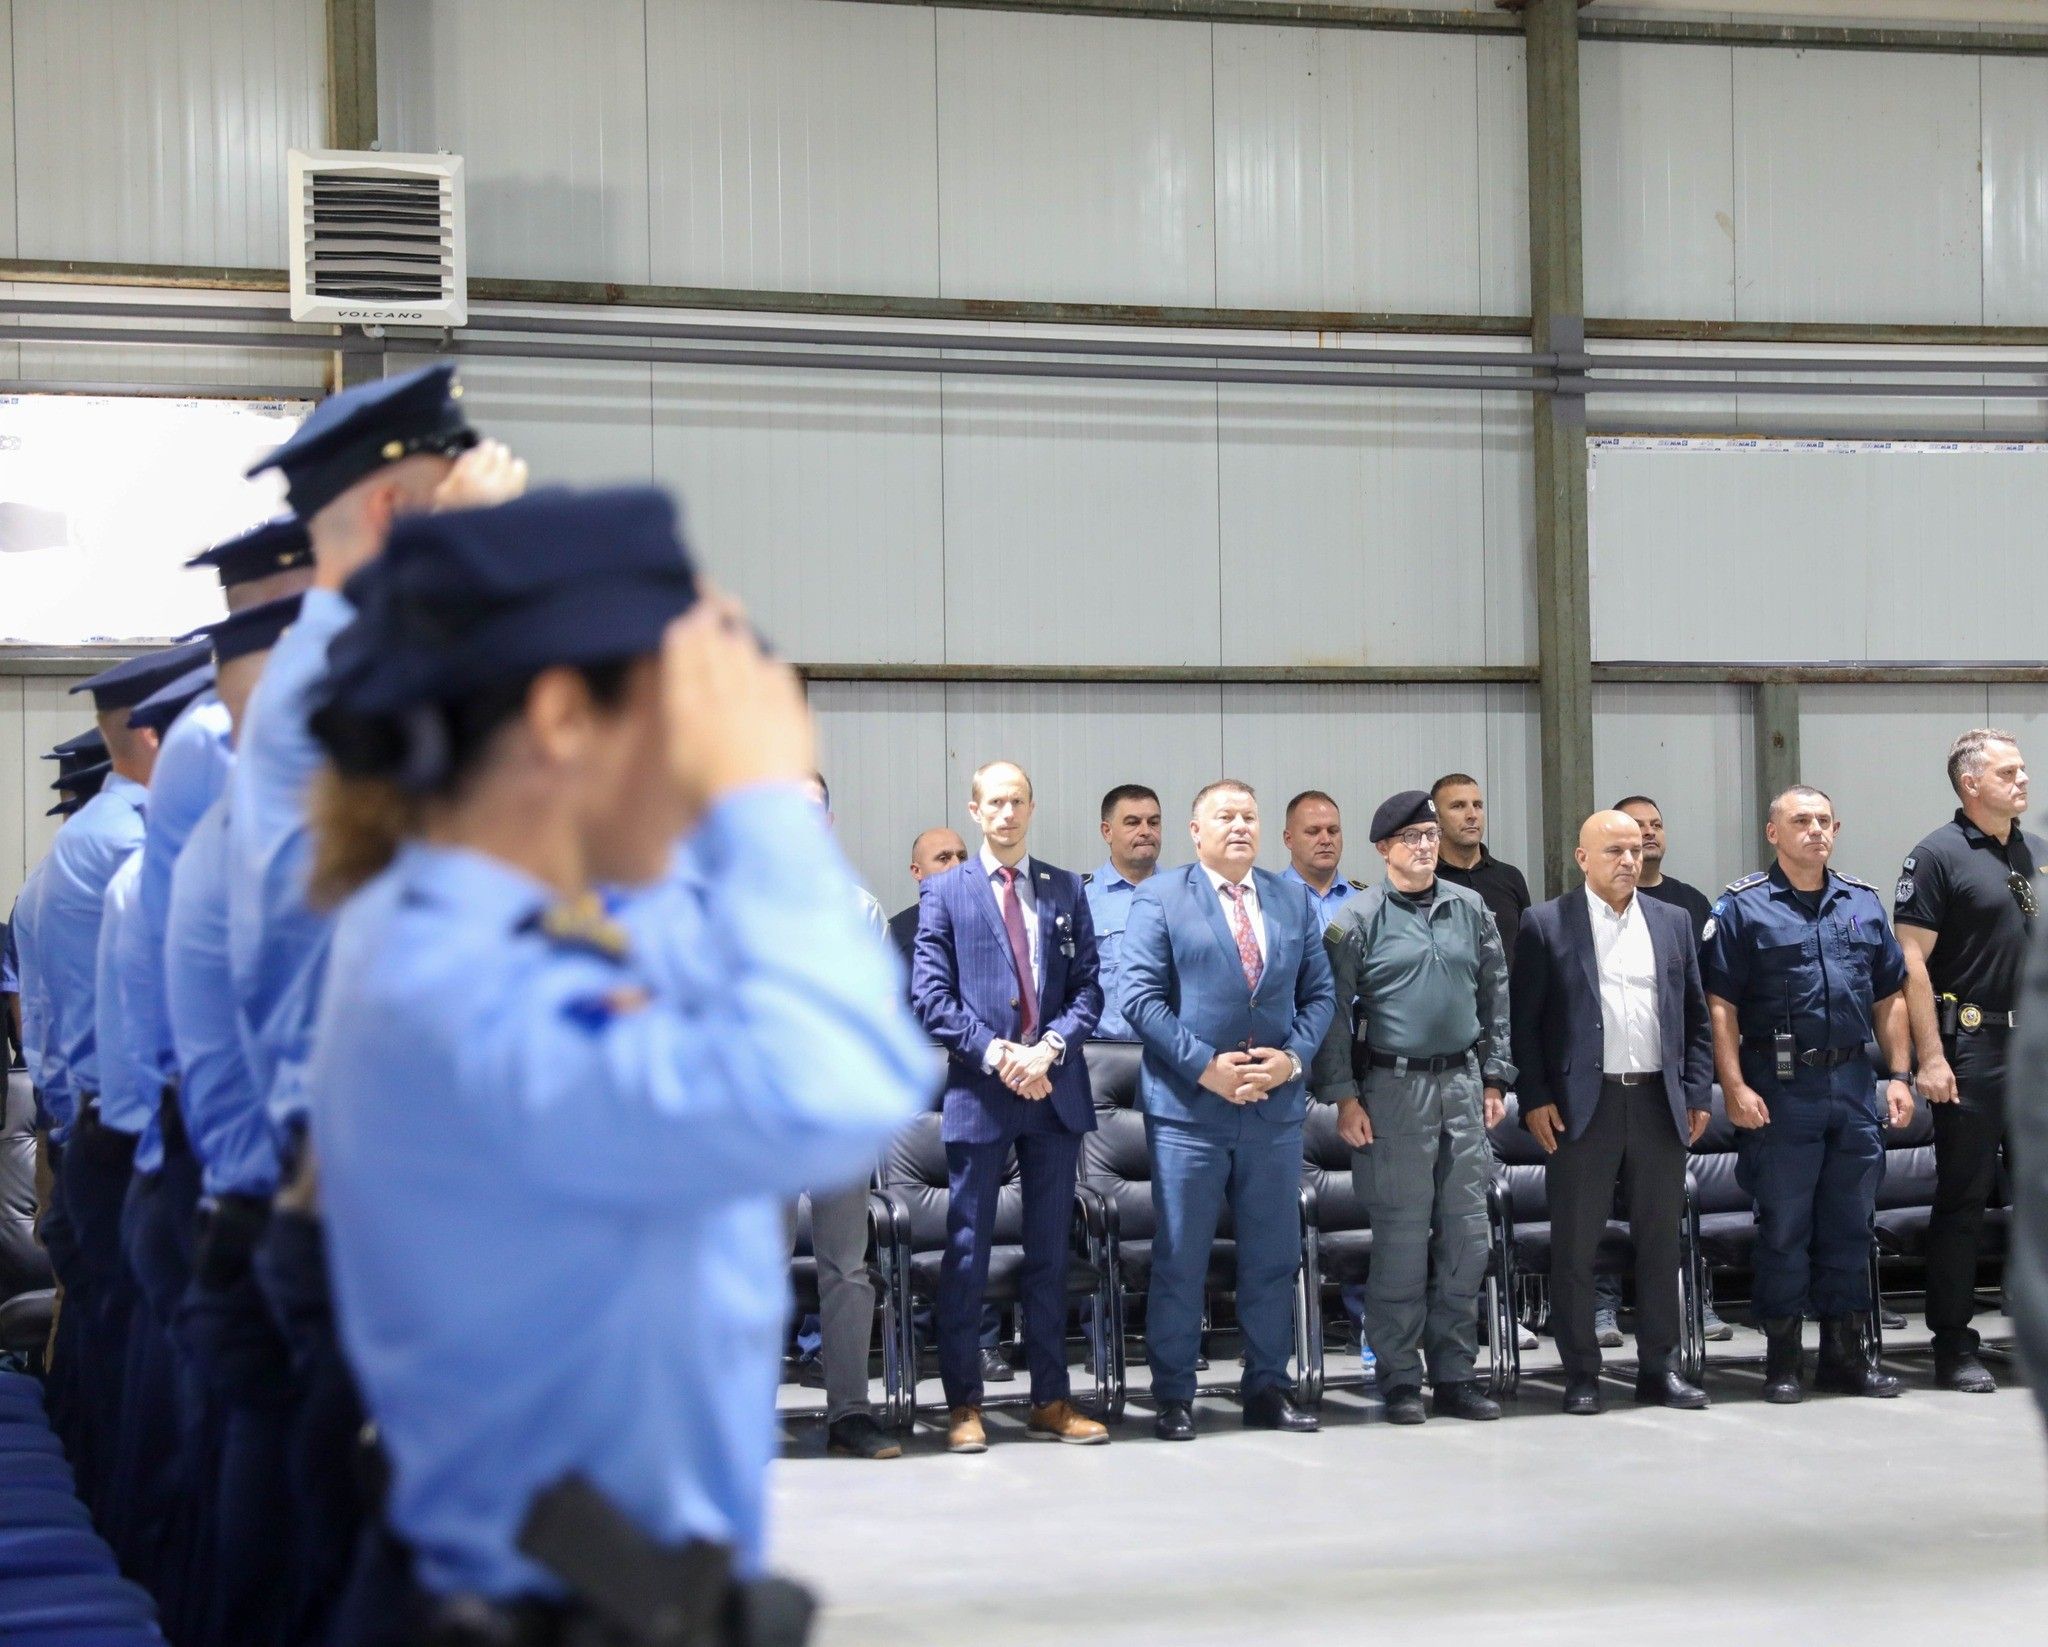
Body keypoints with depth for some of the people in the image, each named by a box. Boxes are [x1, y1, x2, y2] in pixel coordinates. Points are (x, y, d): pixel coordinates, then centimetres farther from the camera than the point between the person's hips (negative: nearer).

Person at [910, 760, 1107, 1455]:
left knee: (1050, 1250, 9)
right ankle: (963, 1403, 7)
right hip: (979, 1090, -3)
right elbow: (931, 995, -4)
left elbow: (1089, 985, 6)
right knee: (967, 1252, 1)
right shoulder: (943, 891, 3)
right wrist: (996, 1054, -14)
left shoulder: (1066, 890, 11)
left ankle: (1051, 1399, 15)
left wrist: (1050, 1047, -11)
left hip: (1056, 1089, 3)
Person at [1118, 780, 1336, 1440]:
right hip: (1188, 1108, -4)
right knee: (1179, 1260, 1)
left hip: (1276, 1107, 4)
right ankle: (1173, 1398, 8)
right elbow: (1141, 997, -8)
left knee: (1273, 1259, 9)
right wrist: (1205, 1066, -15)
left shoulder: (1293, 901, 12)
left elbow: (1319, 993, 10)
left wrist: (1293, 1058, -7)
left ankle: (1266, 1390, 19)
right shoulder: (1159, 898, -1)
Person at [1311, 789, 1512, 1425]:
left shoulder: (1470, 910, 10)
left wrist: (1494, 1079, 10)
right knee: (1401, 1240, -1)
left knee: (1467, 1237, 6)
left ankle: (1455, 1373, 15)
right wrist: (1344, 1096, -8)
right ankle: (1399, 1379, 7)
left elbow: (1495, 998, 15)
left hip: (1462, 1084, 4)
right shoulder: (1358, 919, -3)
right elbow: (1333, 1011, -3)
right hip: (1395, 1089, -4)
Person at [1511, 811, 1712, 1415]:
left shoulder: (1672, 922, 12)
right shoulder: (1546, 925, 0)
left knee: (1661, 1241, 8)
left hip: (1659, 1103, 4)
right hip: (1583, 1105, -3)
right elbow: (1522, 1020, -2)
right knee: (1576, 1245, 0)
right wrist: (1535, 1099, -8)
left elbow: (1696, 1017, 14)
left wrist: (1698, 1093, 5)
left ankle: (1658, 1367, 16)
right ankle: (1581, 1375, 8)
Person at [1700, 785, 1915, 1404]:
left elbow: (1889, 998, 15)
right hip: (1779, 1086, -4)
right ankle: (1782, 1358, 10)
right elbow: (1719, 1005, -7)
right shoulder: (1742, 907, -2)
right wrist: (1735, 1087, -14)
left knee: (1850, 1222, 9)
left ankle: (1847, 1351, 18)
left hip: (1853, 1081, 4)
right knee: (1783, 1225, 2)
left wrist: (1899, 1076, 7)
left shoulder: (1863, 904, 12)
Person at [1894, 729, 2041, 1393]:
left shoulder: (2036, 855, 13)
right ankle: (1953, 1344, 5)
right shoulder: (1939, 855, -6)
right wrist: (1930, 1057, -16)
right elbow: (1912, 960, -11)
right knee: (1963, 1197, 0)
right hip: (1973, 1046, -6)